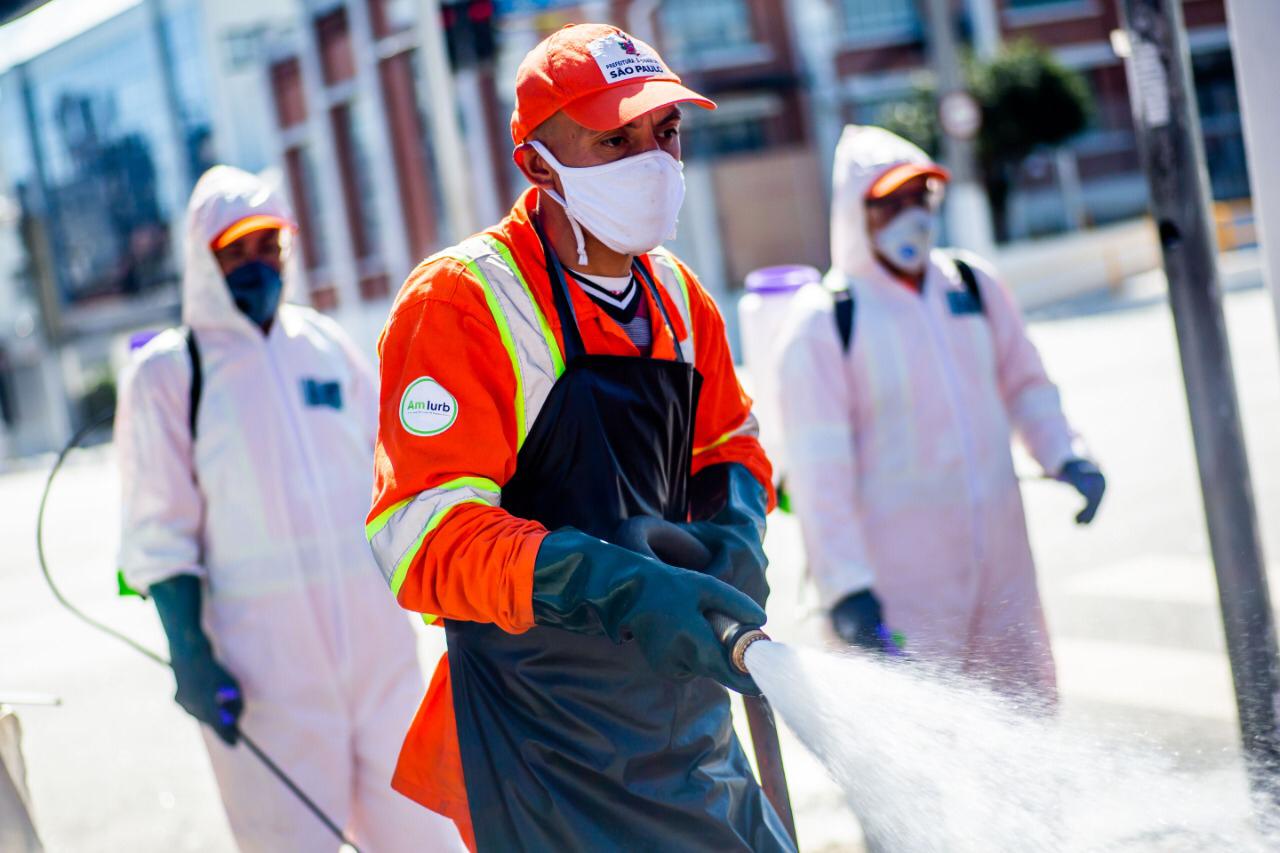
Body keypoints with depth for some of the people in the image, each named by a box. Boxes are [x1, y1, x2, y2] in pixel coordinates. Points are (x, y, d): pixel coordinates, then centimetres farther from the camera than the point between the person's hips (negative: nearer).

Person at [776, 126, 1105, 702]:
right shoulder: (822, 320, -8)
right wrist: (845, 587, -17)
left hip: (1001, 562, 6)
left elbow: (1024, 384, 21)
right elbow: (818, 468, -11)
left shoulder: (974, 286, 8)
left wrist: (1064, 456, 3)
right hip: (899, 582, -6)